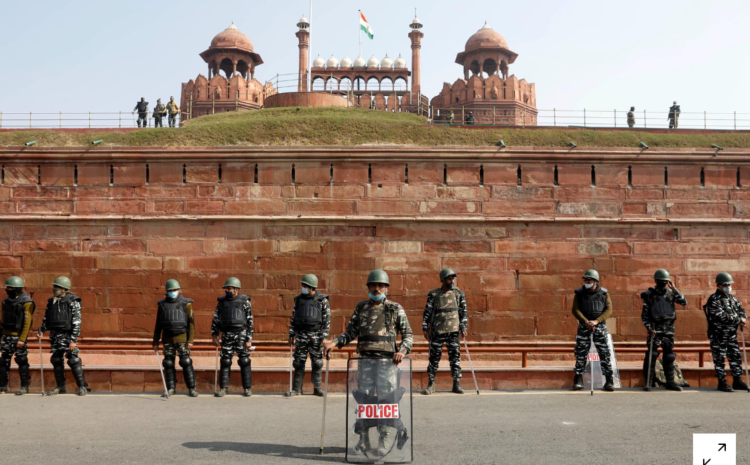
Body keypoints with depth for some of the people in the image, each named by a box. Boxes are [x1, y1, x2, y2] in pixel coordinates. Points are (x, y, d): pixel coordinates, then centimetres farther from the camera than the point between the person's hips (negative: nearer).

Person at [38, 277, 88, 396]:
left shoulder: (73, 301, -9)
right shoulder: (51, 301, 10)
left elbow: (77, 322, -13)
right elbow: (46, 318, 21)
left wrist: (73, 340, -17)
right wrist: (42, 330, 5)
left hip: (68, 335, -7)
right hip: (55, 335, 7)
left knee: (73, 360, -7)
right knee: (56, 360, 9)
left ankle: (82, 386, 2)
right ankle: (60, 387, 20)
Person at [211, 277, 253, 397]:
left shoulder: (244, 302, 0)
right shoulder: (222, 302, 9)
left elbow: (250, 322, -2)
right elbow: (215, 320, 11)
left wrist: (249, 339, -7)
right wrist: (214, 335, 2)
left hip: (241, 334, -2)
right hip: (226, 336, 3)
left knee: (244, 362, 0)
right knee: (225, 362, 2)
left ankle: (247, 388, 8)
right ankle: (223, 388, 10)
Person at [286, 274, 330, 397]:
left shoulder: (322, 300, -2)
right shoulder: (299, 299, 7)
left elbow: (327, 319, -4)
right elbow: (293, 318, 11)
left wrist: (324, 337, -10)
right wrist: (291, 336, 8)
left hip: (316, 336, -3)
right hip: (301, 336, 3)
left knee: (317, 363, 2)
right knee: (299, 362, 3)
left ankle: (317, 388, 11)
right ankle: (296, 389, 11)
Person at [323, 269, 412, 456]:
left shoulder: (396, 309, 3)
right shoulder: (361, 308, 11)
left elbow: (408, 335, 2)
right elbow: (350, 332, 10)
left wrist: (402, 350, -17)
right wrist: (334, 343, -6)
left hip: (387, 361, -2)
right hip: (365, 360, 2)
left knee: (386, 400, -1)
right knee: (363, 399, 2)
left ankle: (383, 441, 11)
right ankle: (363, 440, 13)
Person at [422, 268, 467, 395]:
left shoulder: (459, 293, 5)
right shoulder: (433, 294, -1)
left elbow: (463, 312, 8)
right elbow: (427, 313, 2)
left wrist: (463, 328, 1)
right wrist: (425, 329, -1)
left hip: (454, 331, 1)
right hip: (437, 332, -1)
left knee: (455, 357, 2)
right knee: (434, 358, 3)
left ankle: (456, 384, 10)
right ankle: (430, 385, 12)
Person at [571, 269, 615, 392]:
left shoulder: (604, 293, 3)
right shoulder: (579, 293, 4)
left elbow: (609, 310, -3)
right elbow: (575, 309, -2)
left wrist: (596, 321, -16)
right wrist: (586, 321, -16)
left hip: (600, 326, -1)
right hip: (583, 326, 1)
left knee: (604, 353, -2)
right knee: (581, 353, 1)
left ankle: (609, 380, 5)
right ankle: (578, 380, 8)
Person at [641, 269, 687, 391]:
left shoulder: (670, 293, 8)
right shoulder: (650, 295, 0)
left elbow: (684, 302, -7)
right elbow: (644, 314, 0)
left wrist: (674, 289, -9)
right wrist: (648, 328, -11)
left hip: (669, 328, 3)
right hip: (655, 328, -3)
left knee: (669, 356, 7)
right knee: (651, 355, -6)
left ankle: (670, 382, 14)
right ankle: (649, 381, 0)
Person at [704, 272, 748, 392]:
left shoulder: (732, 297, 12)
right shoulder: (714, 300, -14)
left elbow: (741, 309, 15)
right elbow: (721, 317, -22)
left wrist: (743, 319, -7)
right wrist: (739, 320, -16)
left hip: (732, 335, 7)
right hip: (718, 336, -7)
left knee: (736, 357, 12)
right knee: (719, 359, 1)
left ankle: (737, 381, 22)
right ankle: (722, 383, 9)